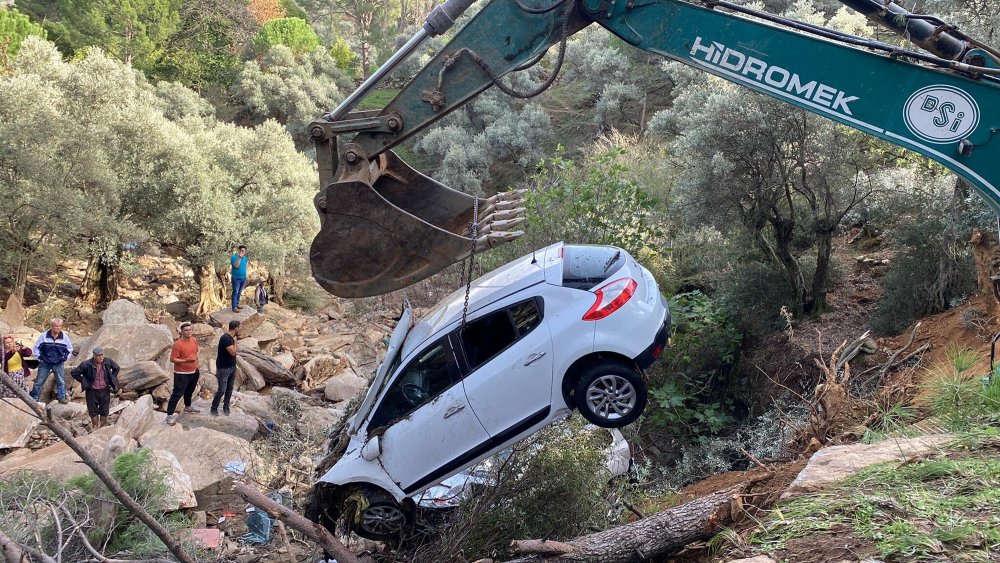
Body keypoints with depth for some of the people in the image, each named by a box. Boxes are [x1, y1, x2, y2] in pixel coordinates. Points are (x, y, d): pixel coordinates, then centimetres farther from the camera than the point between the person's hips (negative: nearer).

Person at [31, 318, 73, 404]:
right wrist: (39, 357, -2)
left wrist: (65, 357, 2)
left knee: (61, 381, 3)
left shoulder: (64, 337, -3)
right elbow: (36, 347, 4)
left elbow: (70, 349, 11)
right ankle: (34, 398, 13)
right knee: (39, 381, 4)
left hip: (58, 363, 1)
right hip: (45, 363, -1)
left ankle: (62, 397, 15)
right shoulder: (44, 336, -7)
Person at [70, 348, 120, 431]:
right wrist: (83, 381, -9)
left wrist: (112, 380, 6)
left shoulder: (108, 362, -7)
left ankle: (104, 427, 26)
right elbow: (74, 373, -10)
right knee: (93, 411, 7)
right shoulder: (87, 364, -17)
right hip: (92, 391, -2)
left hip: (105, 390, 2)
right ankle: (95, 427, 23)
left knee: (104, 411, 10)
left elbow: (116, 368, 12)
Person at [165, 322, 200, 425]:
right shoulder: (178, 344, -22)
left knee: (189, 391, 25)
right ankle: (169, 415, 1)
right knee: (177, 394, -5)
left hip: (193, 372, 7)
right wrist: (186, 360, -30)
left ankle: (187, 407, 47)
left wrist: (197, 367, 18)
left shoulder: (194, 341, 1)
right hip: (181, 374, -7)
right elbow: (172, 359, -20)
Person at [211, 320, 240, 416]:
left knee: (230, 389, 14)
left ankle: (226, 407, 27)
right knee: (222, 390, -3)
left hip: (232, 367, 9)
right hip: (224, 369, -9)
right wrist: (235, 341, -13)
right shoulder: (226, 338, -24)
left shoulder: (231, 338, 5)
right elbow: (233, 352, -23)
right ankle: (214, 408, 14)